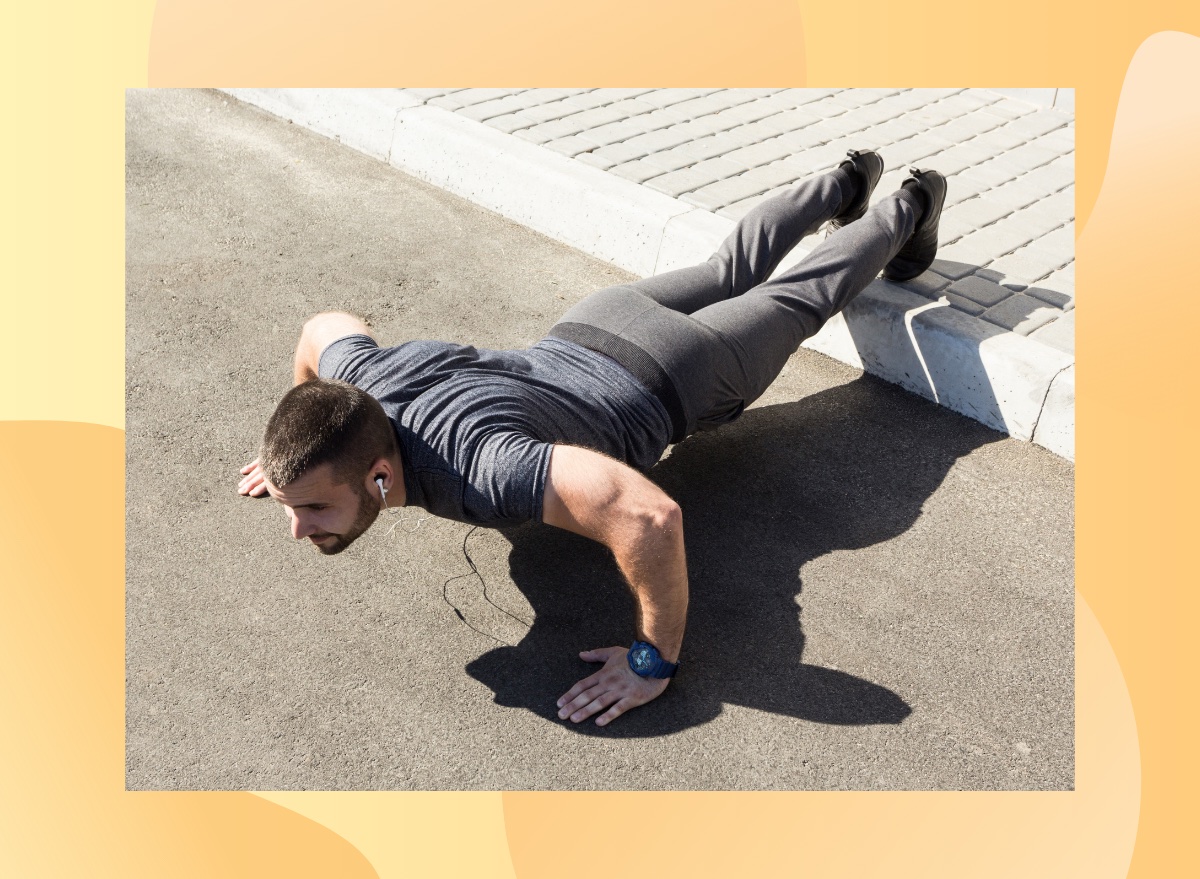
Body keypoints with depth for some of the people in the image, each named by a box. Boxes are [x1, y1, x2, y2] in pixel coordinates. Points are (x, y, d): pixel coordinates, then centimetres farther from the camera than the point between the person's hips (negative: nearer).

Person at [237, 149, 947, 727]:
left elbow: (652, 514, -57)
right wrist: (298, 443, 9)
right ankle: (846, 183, 59)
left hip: (676, 379, -6)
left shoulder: (472, 466, -48)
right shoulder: (360, 379, -27)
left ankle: (906, 209, 52)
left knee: (798, 297, 23)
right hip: (589, 330, 6)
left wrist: (656, 659, -44)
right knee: (729, 274, 33)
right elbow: (328, 323, -1)